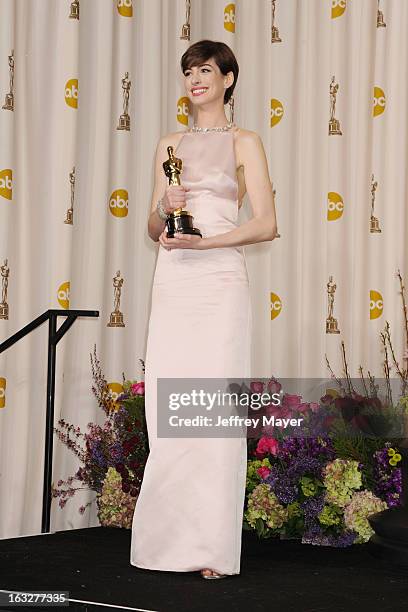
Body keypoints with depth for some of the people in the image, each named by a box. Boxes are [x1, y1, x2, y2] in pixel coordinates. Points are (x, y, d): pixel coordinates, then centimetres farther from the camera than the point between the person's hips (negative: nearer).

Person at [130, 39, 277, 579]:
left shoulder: (244, 142, 5)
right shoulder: (170, 145, 18)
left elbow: (266, 224, -3)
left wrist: (204, 240, -14)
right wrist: (163, 208, -4)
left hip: (219, 279, -4)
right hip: (172, 282, 4)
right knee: (167, 408, -1)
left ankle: (214, 546, -3)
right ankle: (172, 539, 5)